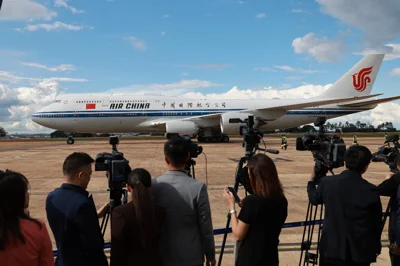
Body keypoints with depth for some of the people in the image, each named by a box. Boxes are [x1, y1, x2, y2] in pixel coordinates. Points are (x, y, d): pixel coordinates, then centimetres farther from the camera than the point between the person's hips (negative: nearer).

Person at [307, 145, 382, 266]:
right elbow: (377, 223, -3)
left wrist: (312, 181, 30)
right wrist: (376, 247, 13)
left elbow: (314, 199, 11)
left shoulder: (327, 182, -10)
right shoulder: (371, 191, -16)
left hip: (331, 248, 1)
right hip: (360, 252, -1)